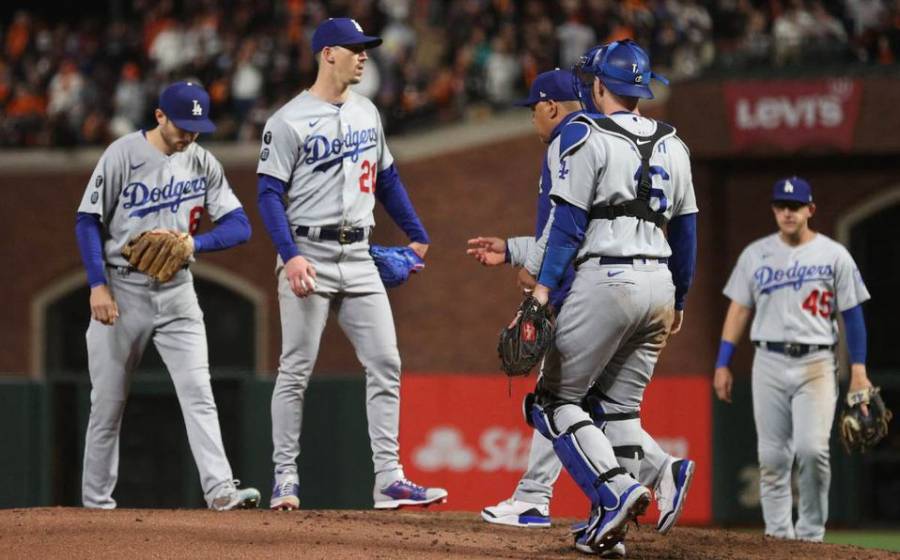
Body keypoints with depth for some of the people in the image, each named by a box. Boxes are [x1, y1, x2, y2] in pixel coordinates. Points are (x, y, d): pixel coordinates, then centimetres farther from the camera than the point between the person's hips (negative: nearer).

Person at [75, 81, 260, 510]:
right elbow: (88, 221, -6)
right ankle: (95, 502, 12)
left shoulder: (203, 163, 4)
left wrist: (194, 243, -17)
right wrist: (98, 285, -15)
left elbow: (239, 226, 1)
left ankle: (220, 490, -18)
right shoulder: (123, 155, -7)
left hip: (176, 293, 3)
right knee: (108, 402, 3)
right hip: (121, 291, -3)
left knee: (197, 392, -10)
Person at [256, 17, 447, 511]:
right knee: (296, 371, -2)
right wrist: (290, 256, -21)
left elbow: (386, 178, 23)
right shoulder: (289, 121, -7)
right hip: (309, 256, -6)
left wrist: (417, 235, 21)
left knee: (385, 364, -1)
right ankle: (285, 479, 4)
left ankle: (389, 480, -2)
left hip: (359, 258, 6)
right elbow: (269, 194, -10)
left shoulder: (366, 113, 13)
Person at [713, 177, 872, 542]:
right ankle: (778, 533, 6)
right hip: (769, 362, 2)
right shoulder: (755, 254, 10)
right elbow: (739, 309, 12)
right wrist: (722, 364, 5)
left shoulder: (833, 255, 4)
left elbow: (852, 314, 4)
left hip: (816, 364, -2)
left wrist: (858, 370, -3)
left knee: (812, 449, -15)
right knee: (772, 456, 0)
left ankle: (810, 532, -2)